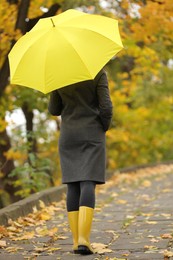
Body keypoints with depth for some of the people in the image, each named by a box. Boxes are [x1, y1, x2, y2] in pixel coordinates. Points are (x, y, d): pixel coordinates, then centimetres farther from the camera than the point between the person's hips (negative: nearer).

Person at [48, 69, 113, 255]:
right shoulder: (98, 72, -7)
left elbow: (53, 110, 6)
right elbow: (106, 107, -11)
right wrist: (104, 128, 7)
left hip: (68, 136, 3)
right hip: (92, 135, -2)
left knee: (72, 186, 6)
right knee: (88, 184, -7)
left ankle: (76, 240, 4)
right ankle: (83, 238, -21)